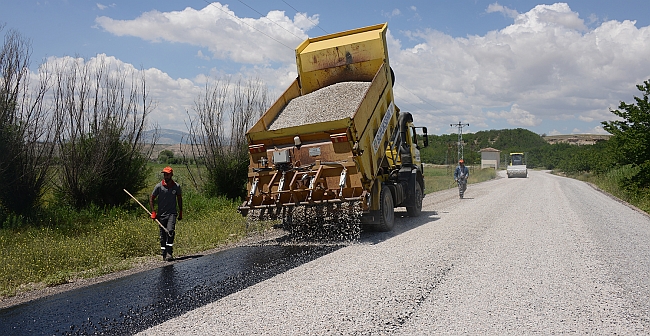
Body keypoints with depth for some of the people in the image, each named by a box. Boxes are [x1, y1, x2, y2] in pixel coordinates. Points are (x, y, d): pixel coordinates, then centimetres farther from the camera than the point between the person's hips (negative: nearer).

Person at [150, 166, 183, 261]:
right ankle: (164, 254, 17)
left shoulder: (176, 186, 1)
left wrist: (180, 212, 17)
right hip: (161, 214, 1)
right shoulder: (159, 186, -3)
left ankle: (169, 253, -18)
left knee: (170, 231, -20)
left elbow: (179, 199, 15)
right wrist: (153, 212, -2)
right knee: (162, 235, 5)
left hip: (172, 213, -1)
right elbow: (151, 198, 6)